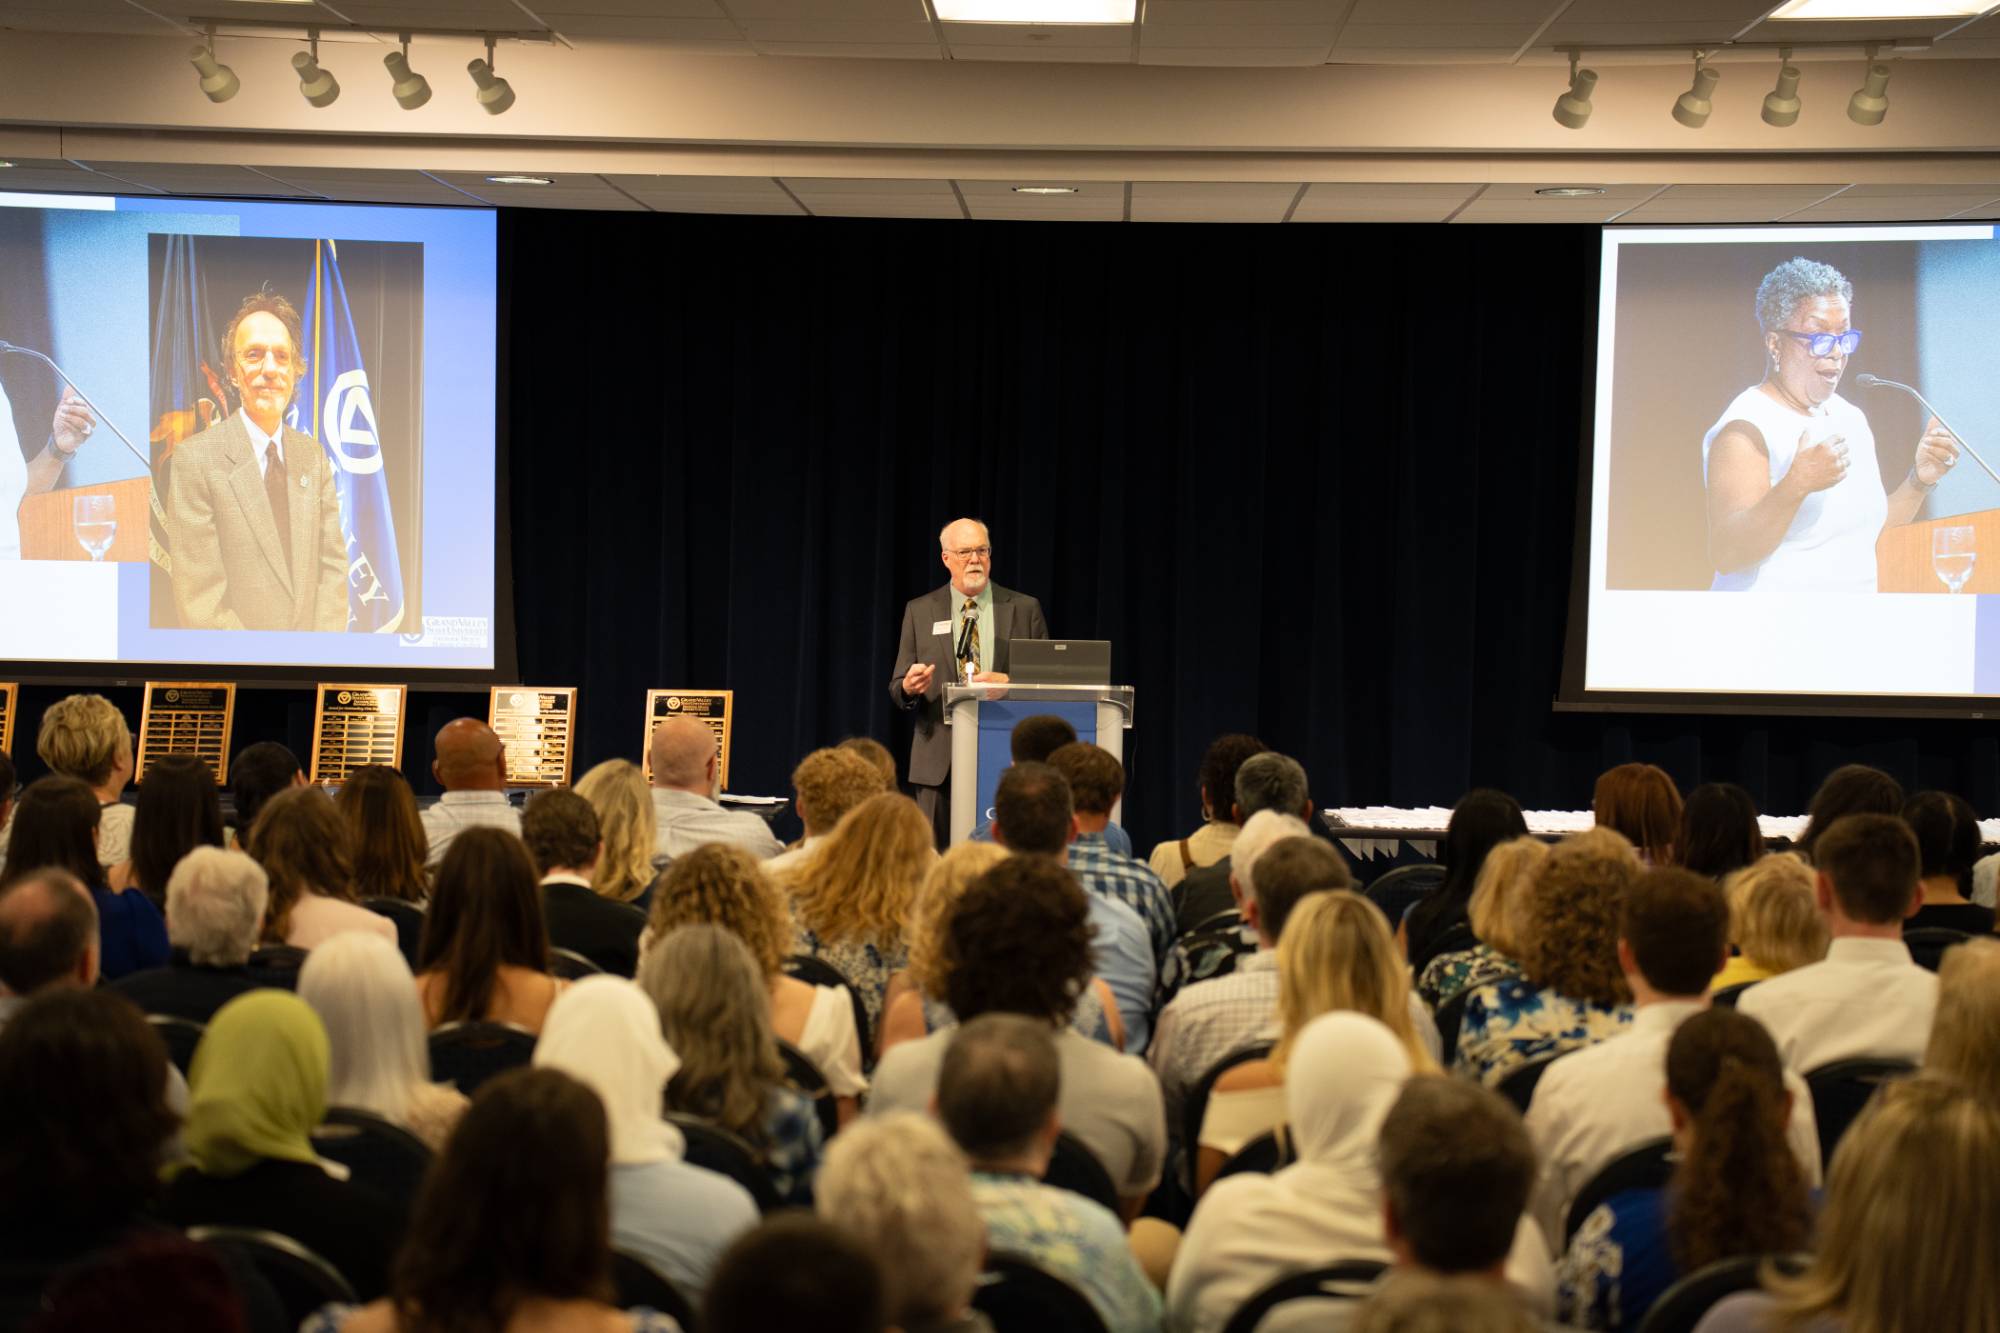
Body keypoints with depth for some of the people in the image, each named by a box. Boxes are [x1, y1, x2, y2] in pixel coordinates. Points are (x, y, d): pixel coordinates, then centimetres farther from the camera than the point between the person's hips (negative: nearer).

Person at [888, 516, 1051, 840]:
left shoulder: (1025, 608, 8)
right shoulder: (919, 611, 9)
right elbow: (897, 689, 9)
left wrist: (1010, 683, -13)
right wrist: (910, 686, -14)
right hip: (940, 763, 0)